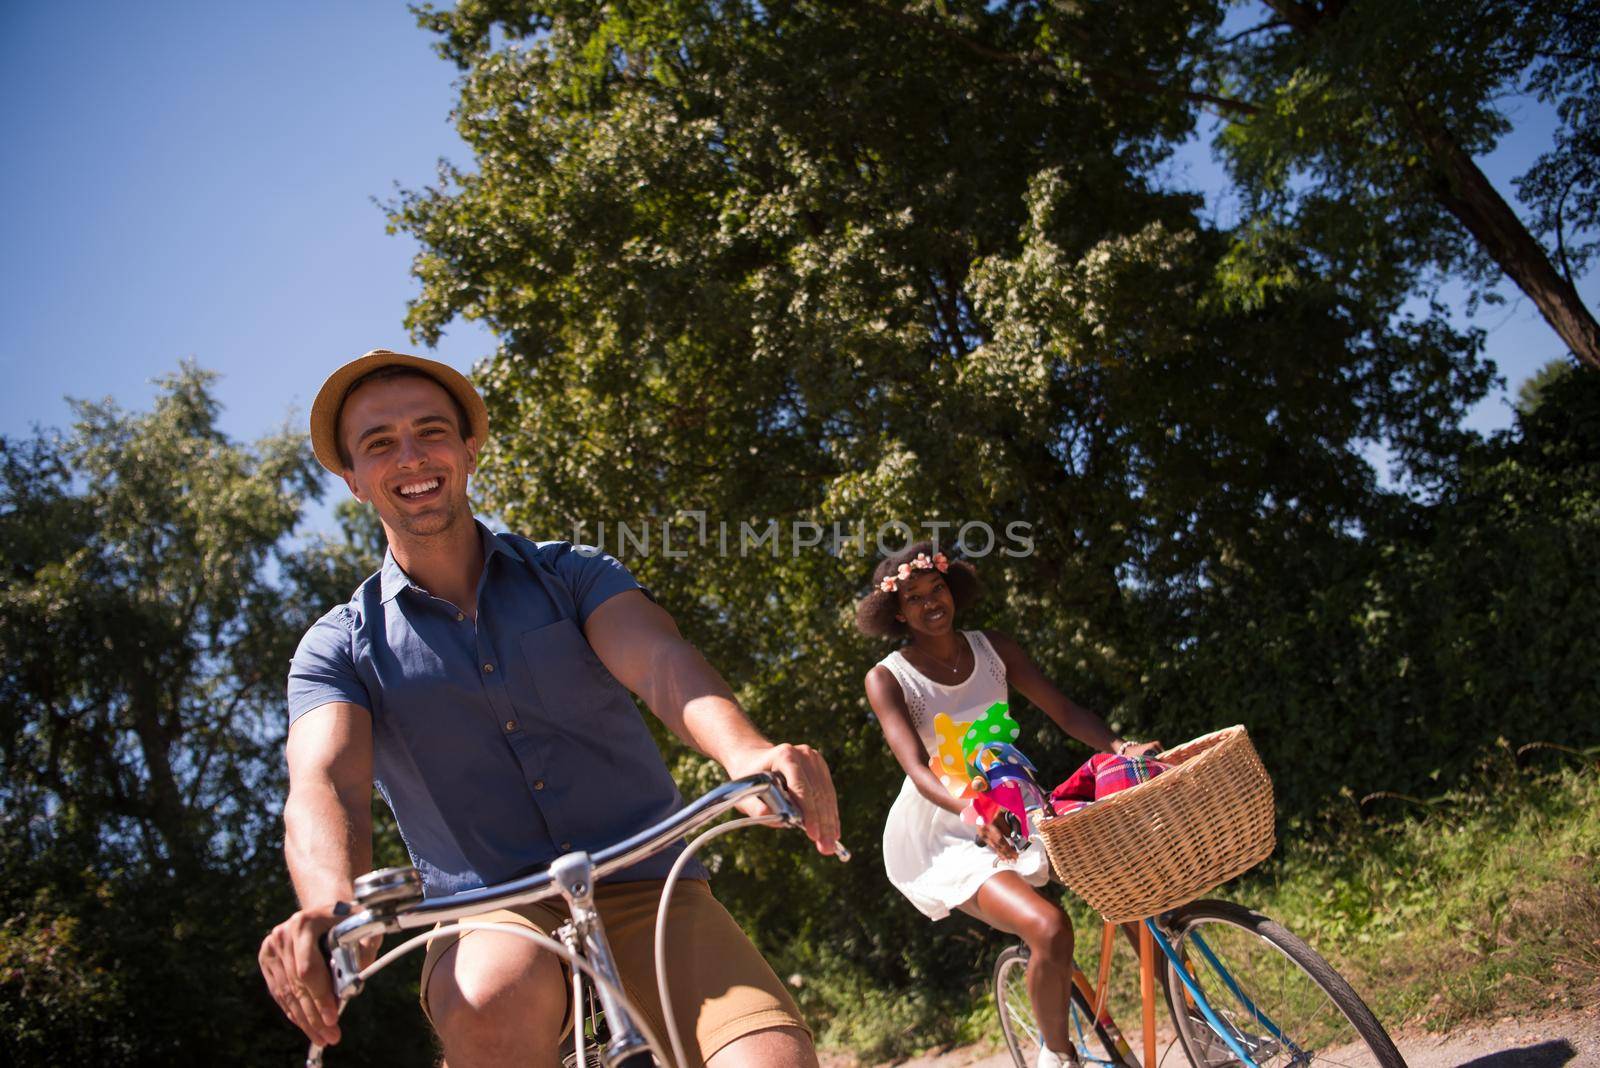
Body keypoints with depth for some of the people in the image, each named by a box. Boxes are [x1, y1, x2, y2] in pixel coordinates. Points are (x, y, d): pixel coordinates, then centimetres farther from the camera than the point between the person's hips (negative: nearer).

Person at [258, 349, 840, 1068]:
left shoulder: (572, 575, 7)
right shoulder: (338, 649, 6)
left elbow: (659, 661, -13)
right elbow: (323, 785, -12)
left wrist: (747, 752, -36)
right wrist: (331, 910, -36)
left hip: (644, 891, 1)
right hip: (490, 916, 0)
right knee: (495, 1000, -36)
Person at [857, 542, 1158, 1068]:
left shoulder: (992, 648, 1)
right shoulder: (887, 679, -11)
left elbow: (1065, 711, -5)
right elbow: (919, 769, -23)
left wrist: (1120, 746, -25)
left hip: (1010, 809, 5)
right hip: (941, 833, -5)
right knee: (1049, 928, -28)